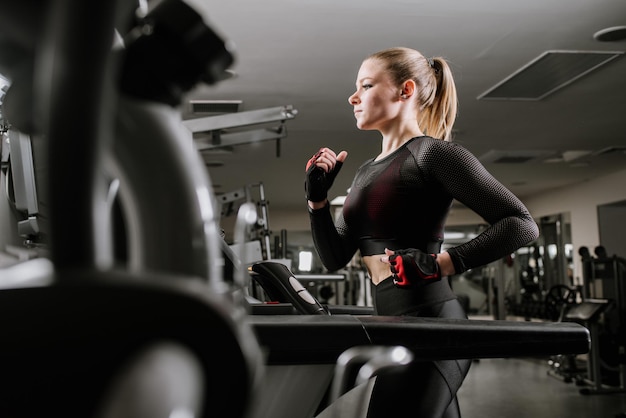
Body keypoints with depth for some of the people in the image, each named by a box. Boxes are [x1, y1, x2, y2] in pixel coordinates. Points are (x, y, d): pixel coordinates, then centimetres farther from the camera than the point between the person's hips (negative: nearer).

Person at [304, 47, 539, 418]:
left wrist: (442, 263, -21)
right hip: (392, 320, 9)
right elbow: (335, 258, 16)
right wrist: (317, 198, 3)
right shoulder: (368, 171, 17)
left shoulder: (432, 153, -8)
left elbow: (521, 224, -13)